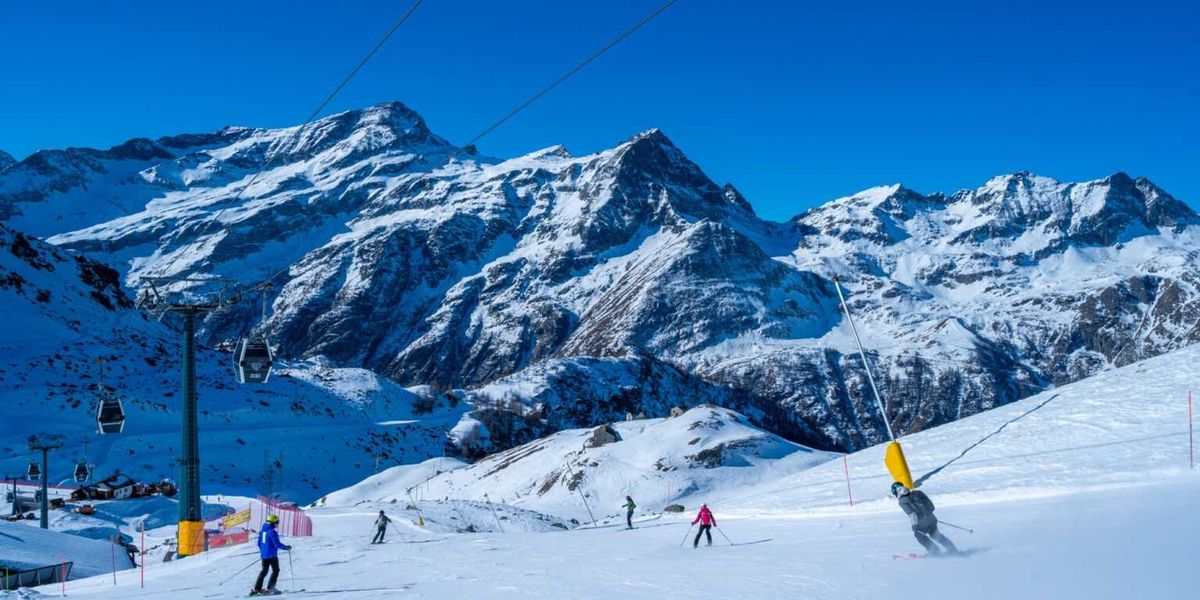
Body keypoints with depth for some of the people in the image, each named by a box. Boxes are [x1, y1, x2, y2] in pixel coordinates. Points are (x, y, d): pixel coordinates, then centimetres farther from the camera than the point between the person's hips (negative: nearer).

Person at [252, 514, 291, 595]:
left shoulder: (262, 531, 9)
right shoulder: (272, 532, -17)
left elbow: (259, 543, 17)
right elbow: (277, 544, -20)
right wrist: (286, 547, -6)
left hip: (263, 555, 8)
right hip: (272, 555, -8)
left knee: (264, 571, 16)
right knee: (275, 571, 6)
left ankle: (257, 589, 12)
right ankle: (270, 588, 0)